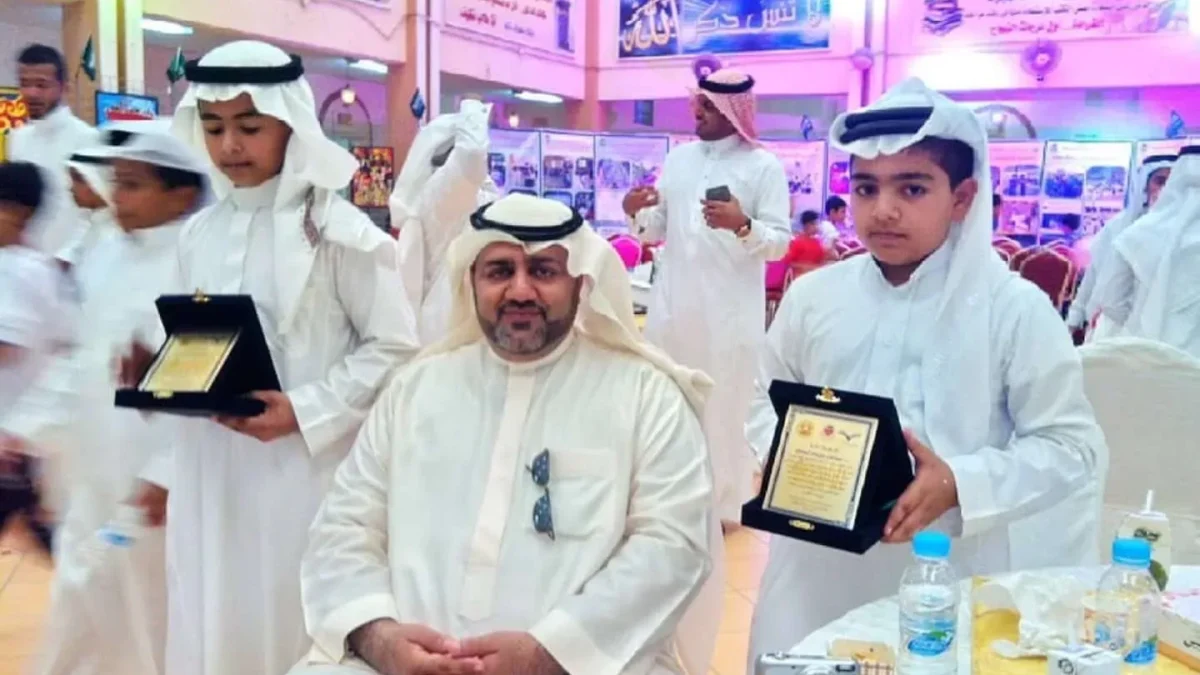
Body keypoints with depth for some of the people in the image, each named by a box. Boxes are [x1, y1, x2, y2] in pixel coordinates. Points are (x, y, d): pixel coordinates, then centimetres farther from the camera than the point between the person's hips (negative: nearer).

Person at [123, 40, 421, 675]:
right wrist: (158, 370, -3)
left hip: (304, 468, -5)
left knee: (296, 624, 5)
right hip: (211, 470, 5)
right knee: (216, 622, 13)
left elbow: (394, 347, -9)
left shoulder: (336, 230, -8)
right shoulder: (198, 233, 9)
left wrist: (305, 411, -17)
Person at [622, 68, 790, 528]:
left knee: (724, 404, 4)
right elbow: (657, 230, 14)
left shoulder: (764, 166, -4)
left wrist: (742, 225, -26)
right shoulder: (679, 157, 12)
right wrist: (637, 214, -6)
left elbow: (781, 242, -9)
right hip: (672, 303, 5)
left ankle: (725, 500, 19)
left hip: (729, 311, -5)